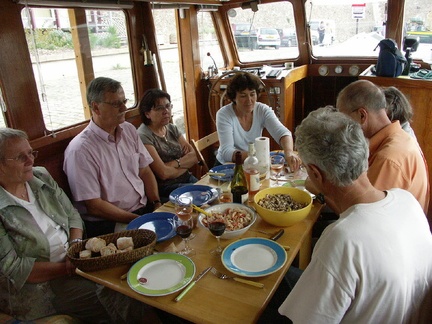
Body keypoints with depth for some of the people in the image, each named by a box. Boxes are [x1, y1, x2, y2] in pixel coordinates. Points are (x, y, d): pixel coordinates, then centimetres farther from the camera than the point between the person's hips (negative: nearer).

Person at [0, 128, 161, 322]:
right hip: (38, 287, -6)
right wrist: (66, 269, -20)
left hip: (74, 261, 6)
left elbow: (72, 214, 9)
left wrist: (76, 244, -9)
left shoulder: (41, 177, 4)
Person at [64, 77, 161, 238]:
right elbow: (93, 206, -14)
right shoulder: (80, 149, -15)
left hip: (146, 208, 7)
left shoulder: (129, 130, 8)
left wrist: (158, 205, -4)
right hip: (109, 224, -7)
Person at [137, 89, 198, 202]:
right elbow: (164, 173, -19)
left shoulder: (172, 128, 10)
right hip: (164, 188, -7)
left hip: (187, 179, 7)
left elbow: (195, 156, 3)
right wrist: (186, 164, -4)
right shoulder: (143, 136, -13)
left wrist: (176, 163, -14)